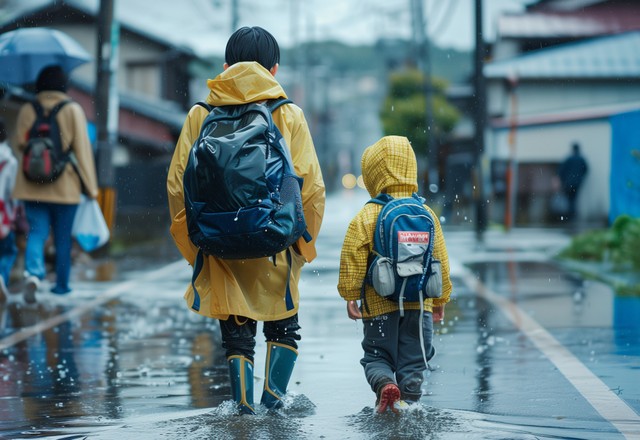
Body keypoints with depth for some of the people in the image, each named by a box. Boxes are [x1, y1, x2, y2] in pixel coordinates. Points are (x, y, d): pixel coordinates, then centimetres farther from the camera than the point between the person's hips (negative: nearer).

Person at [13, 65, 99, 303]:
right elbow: (82, 148, -6)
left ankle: (33, 273, -24)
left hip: (32, 185, 1)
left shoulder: (27, 110, 1)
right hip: (65, 185, -1)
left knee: (36, 232, 2)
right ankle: (61, 284, 19)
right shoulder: (73, 110, -5)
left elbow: (20, 144, 5)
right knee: (63, 237, 11)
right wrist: (90, 185, -3)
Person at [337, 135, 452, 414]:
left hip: (379, 305, -2)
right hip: (419, 304, 2)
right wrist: (441, 300, 18)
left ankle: (385, 384, -19)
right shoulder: (427, 214, 3)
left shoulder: (367, 217, -7)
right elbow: (440, 260, 7)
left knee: (377, 355, 7)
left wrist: (350, 295, 5)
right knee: (413, 360, 8)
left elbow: (353, 260, -8)